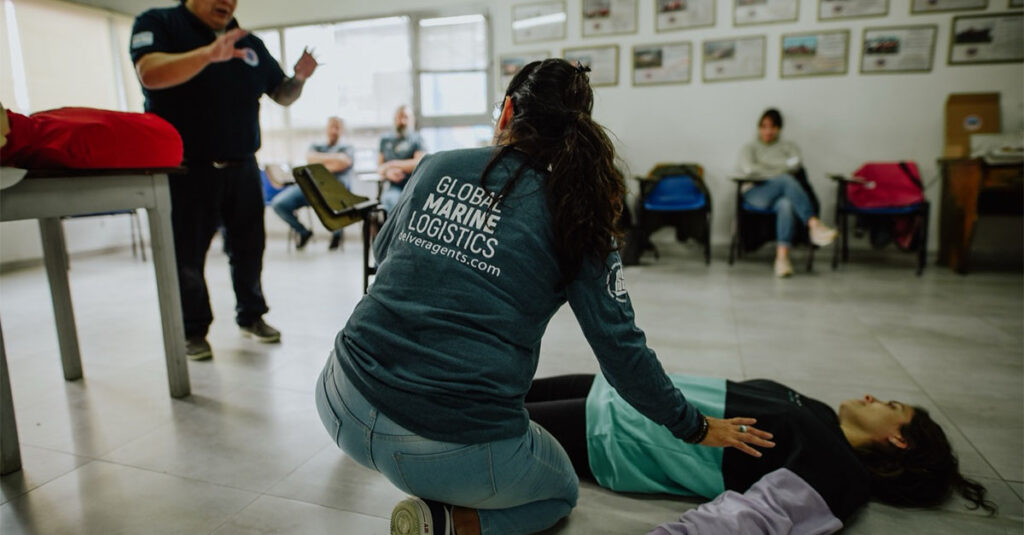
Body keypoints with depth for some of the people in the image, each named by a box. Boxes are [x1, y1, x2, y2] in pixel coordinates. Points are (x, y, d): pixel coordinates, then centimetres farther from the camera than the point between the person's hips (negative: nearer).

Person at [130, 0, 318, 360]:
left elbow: (282, 95, 16)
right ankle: (193, 330, 17)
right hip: (185, 169, -4)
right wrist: (208, 54, -33)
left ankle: (251, 316, 25)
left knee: (248, 248, 9)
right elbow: (151, 73, -20)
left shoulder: (250, 43, 13)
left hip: (241, 167, 4)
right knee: (186, 256, 3)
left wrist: (299, 77, -6)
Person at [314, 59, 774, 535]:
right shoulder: (575, 218, -4)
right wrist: (695, 427, 14)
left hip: (345, 406, 5)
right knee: (561, 494, 27)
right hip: (459, 448, -4)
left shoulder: (436, 166, 4)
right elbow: (621, 349, -2)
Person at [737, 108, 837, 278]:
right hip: (756, 194, -2)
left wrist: (764, 168, 1)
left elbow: (796, 164, 4)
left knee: (786, 204, -38)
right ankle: (814, 224, -46)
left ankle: (782, 257, -49)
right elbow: (748, 169, -2)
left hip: (784, 193, 2)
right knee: (786, 179, -35)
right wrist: (780, 173, -1)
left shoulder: (789, 146, 27)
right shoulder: (750, 147, 21)